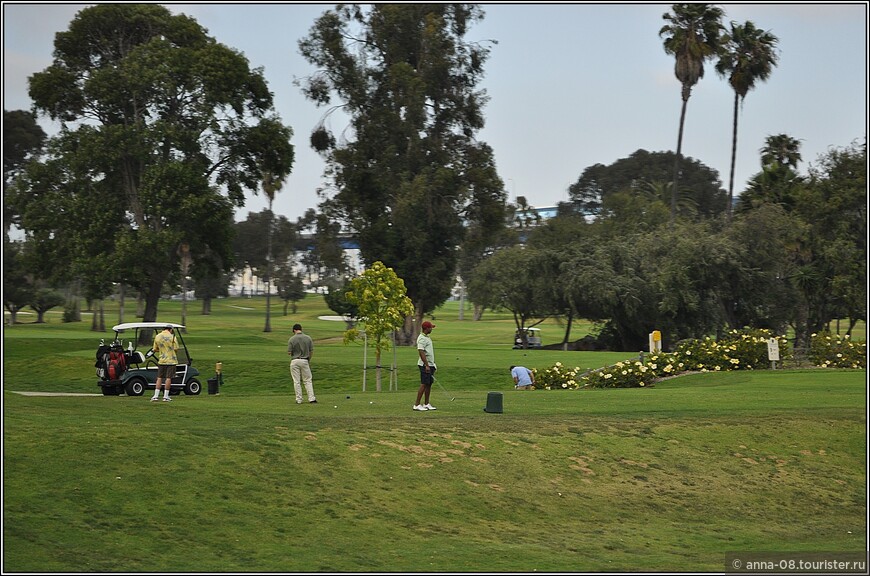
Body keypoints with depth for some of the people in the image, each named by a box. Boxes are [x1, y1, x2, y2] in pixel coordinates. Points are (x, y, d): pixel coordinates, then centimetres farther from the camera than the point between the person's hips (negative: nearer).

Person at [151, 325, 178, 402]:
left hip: (161, 360, 3)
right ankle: (166, 396, 2)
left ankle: (156, 396, 2)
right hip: (171, 360, -3)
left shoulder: (157, 337, 4)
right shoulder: (172, 337, -8)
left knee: (159, 378, 8)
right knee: (168, 378, 1)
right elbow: (176, 349, -7)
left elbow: (155, 349, 8)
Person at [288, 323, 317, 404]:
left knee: (296, 381, 5)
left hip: (295, 361, -2)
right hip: (305, 361, 2)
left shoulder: (292, 339, -10)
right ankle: (311, 398, 1)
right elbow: (311, 351, 2)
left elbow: (289, 352, -9)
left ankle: (299, 400, 6)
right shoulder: (308, 338, -2)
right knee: (308, 381, 8)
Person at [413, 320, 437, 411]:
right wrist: (426, 365, -26)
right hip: (425, 365, -10)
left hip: (430, 365, 10)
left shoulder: (427, 337, 17)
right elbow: (421, 352, -23)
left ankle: (427, 404, 14)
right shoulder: (421, 338, -15)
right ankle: (417, 405, -10)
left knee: (429, 384, 10)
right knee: (424, 384, -11)